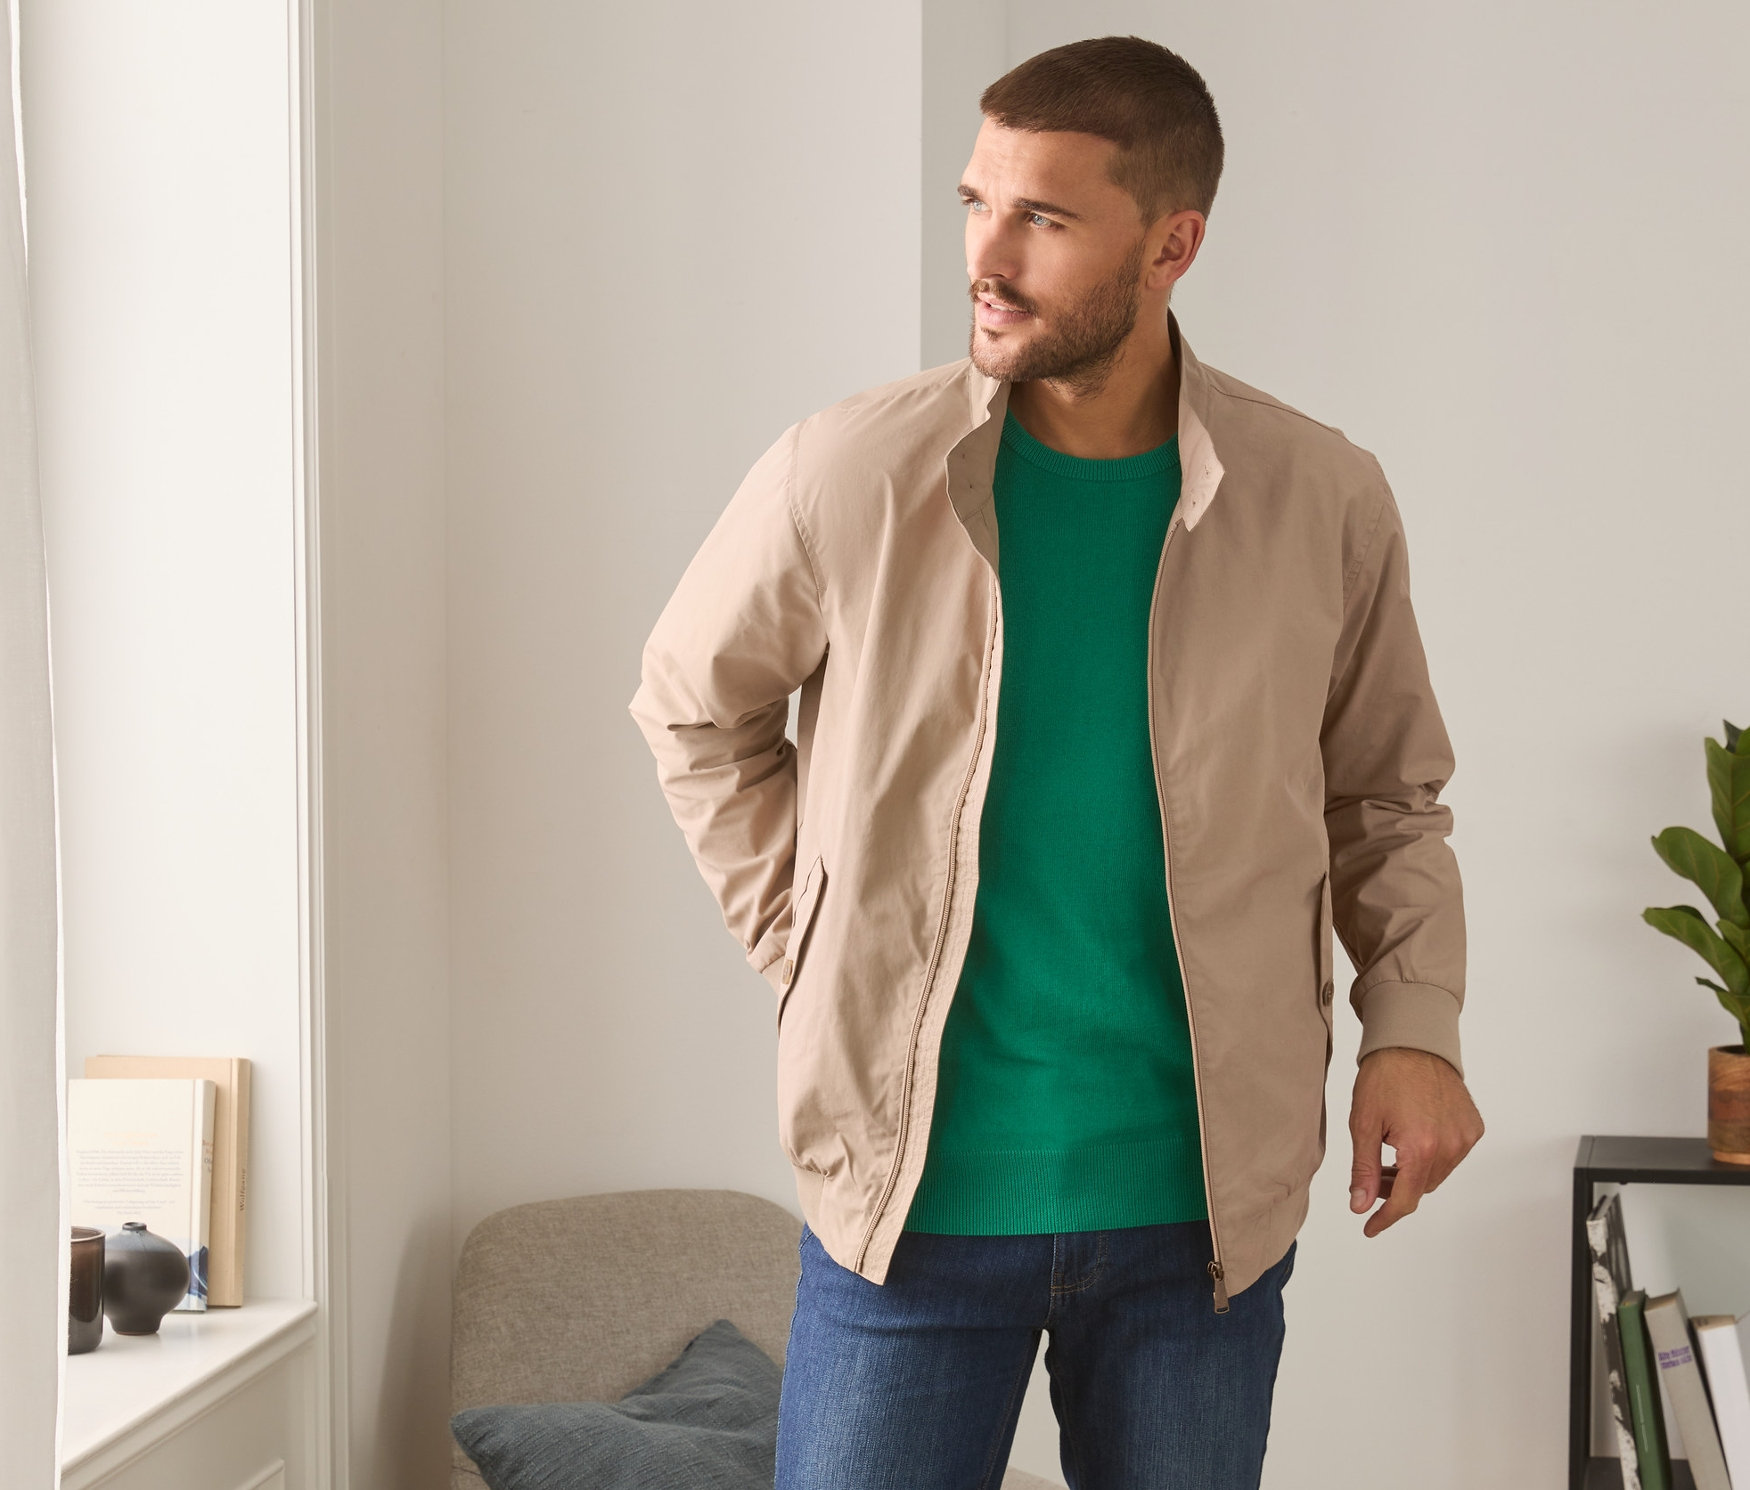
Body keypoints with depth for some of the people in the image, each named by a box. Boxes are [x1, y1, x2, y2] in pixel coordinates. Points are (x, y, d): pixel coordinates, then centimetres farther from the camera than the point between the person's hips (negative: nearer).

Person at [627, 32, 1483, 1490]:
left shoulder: (1323, 503, -4)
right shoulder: (843, 477, -7)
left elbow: (1384, 798, 10)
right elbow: (694, 710, 10)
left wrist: (1415, 1025, -4)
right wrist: (814, 956, 3)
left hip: (1200, 1207, 1)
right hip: (912, 1195, -1)